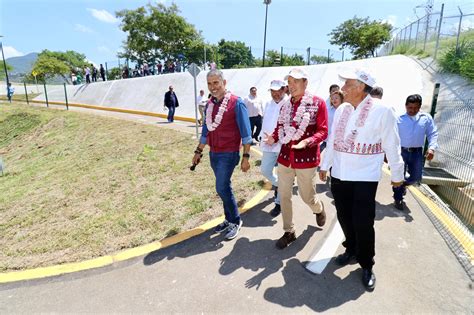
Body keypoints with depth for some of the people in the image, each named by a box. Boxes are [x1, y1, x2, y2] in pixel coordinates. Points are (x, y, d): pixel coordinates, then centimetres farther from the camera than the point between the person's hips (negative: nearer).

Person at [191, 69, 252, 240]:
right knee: (224, 187, 14)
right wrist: (198, 151, 17)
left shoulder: (236, 103, -11)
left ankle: (236, 221, 13)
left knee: (222, 188, -8)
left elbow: (245, 132, -11)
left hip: (228, 154, -6)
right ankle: (229, 219, 30)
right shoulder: (209, 104, 8)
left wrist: (246, 156, -15)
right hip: (213, 154, 6)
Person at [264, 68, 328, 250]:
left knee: (307, 196, 10)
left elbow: (323, 131, -8)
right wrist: (273, 137, -10)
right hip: (285, 158, 5)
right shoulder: (285, 106, 8)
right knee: (284, 195, 6)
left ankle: (319, 209, 48)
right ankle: (289, 232, 24)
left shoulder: (317, 103, -6)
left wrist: (308, 141, -26)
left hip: (306, 159, -4)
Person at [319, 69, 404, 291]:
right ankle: (352, 250, 39)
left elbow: (391, 146, -4)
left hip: (365, 178, -4)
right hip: (339, 175, 5)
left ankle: (366, 265, 24)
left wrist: (397, 174, 3)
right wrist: (325, 165, 17)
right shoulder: (341, 110, 4)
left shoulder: (382, 111, -11)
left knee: (363, 223, 1)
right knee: (344, 218, 14)